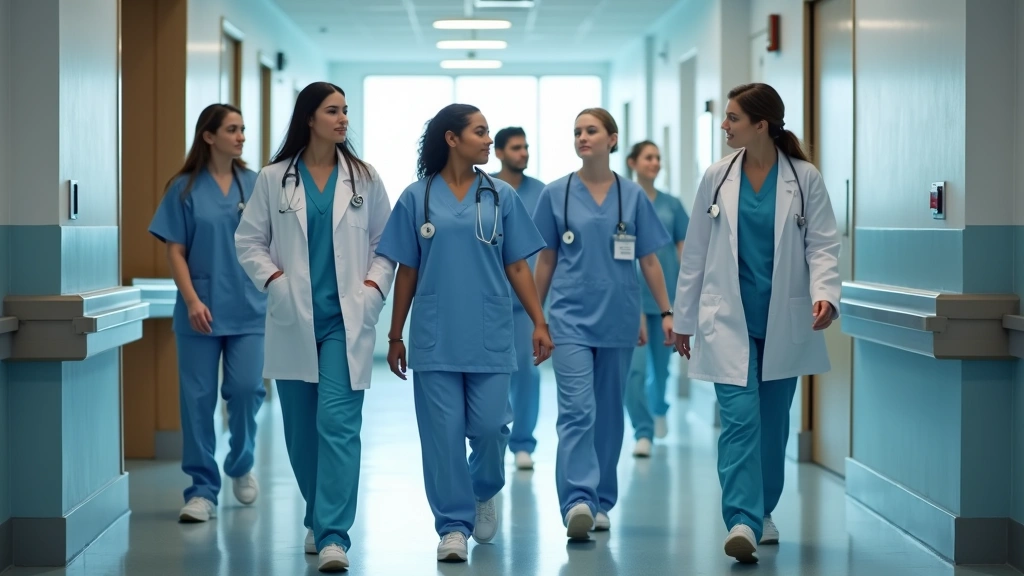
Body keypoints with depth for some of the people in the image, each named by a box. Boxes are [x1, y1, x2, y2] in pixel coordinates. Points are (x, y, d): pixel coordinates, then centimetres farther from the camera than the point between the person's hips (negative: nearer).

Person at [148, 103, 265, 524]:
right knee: (198, 398, 0)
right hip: (202, 311, -1)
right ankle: (202, 490, 9)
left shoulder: (255, 185, 6)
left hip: (249, 308, 1)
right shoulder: (185, 188, 1)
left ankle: (241, 464, 22)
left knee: (246, 388, -6)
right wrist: (192, 300, -11)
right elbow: (175, 252, -1)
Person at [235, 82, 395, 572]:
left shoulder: (363, 178, 5)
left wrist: (374, 286, -6)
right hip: (293, 320, 1)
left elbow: (387, 242, 8)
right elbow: (249, 240, 7)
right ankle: (320, 519, 28)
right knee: (301, 428, 9)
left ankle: (333, 536, -13)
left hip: (345, 320, -1)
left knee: (338, 425, -12)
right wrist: (273, 280, -7)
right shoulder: (274, 179, 4)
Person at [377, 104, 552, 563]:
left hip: (489, 336, 1)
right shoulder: (417, 198, 3)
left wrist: (539, 323, 0)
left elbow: (517, 266, 7)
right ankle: (453, 525, 10)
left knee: (489, 426, -2)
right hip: (435, 337, -1)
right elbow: (406, 271, 6)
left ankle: (484, 492, 29)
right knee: (443, 432, 0)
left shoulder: (500, 196, 5)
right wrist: (395, 336, 6)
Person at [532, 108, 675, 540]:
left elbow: (649, 261, 7)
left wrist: (666, 312, 1)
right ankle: (578, 501, -21)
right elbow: (546, 261, 8)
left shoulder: (632, 196, 4)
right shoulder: (556, 195, 2)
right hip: (571, 318, -2)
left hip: (618, 321, 2)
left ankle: (601, 503, 20)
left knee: (608, 414, 10)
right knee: (577, 411, -14)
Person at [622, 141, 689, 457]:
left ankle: (658, 409, 42)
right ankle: (643, 432, -4)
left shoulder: (671, 205, 7)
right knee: (635, 366, -10)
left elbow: (683, 251, 7)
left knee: (661, 364, 14)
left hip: (666, 295, 3)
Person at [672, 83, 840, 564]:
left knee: (773, 421, 12)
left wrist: (825, 294, -21)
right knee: (740, 418, -13)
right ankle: (742, 522, -18)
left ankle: (762, 512, 29)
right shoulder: (717, 178, 3)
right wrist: (684, 317, 10)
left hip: (784, 320, 0)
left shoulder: (804, 179, -2)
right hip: (729, 320, 0)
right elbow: (696, 250, 8)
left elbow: (823, 245, -3)